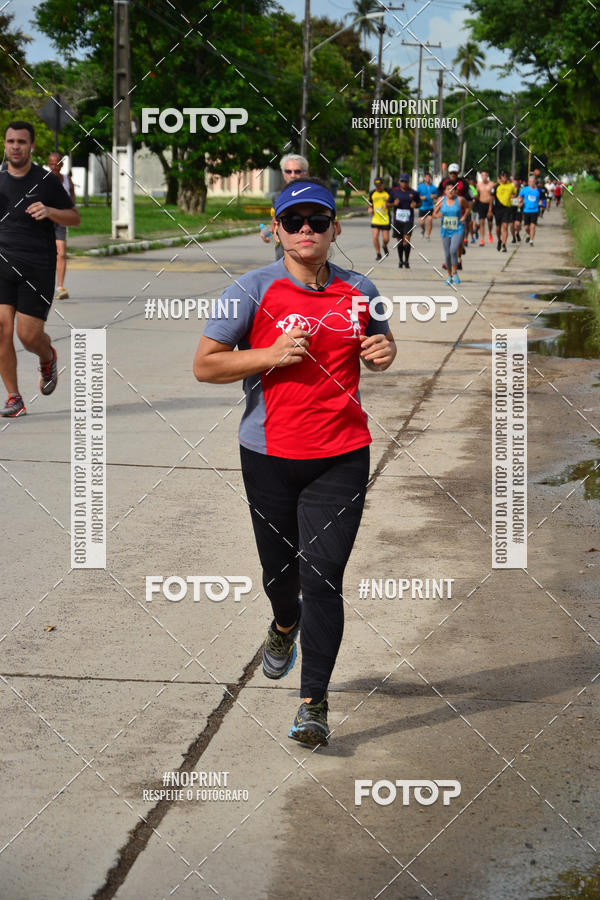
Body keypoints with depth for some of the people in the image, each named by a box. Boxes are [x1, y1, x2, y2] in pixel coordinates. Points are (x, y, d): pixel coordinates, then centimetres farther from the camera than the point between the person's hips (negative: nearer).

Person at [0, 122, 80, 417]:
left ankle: (48, 358, 32)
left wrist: (49, 211, -15)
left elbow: (75, 218, 3)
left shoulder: (46, 180, -1)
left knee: (28, 335, -5)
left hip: (38, 268, -3)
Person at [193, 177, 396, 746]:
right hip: (270, 454, 0)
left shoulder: (359, 291, 5)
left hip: (341, 455, 0)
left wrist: (383, 354, -2)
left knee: (323, 575, -7)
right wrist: (273, 354, -17)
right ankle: (285, 625, 52)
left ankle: (314, 701, 3)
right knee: (278, 568, 16)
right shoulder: (254, 289, -4)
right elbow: (204, 364, -5)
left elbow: (381, 345, 23)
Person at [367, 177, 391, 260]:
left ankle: (385, 246, 36)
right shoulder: (372, 193, 4)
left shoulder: (388, 192, -4)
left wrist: (388, 205, -15)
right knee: (375, 237, -9)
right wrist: (370, 209, -2)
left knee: (386, 239, 1)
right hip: (375, 219, 2)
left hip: (385, 219, -2)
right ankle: (378, 254, 7)